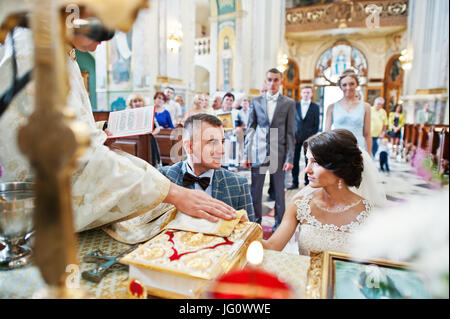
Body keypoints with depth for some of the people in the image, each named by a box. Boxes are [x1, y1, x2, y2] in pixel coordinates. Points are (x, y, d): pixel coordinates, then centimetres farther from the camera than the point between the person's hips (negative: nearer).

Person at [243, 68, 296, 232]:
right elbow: (250, 129, 7)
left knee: (279, 191, 8)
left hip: (278, 153, -1)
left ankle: (279, 224, 23)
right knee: (255, 191, 5)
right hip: (258, 153, 1)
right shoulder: (256, 101, 7)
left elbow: (290, 132, 1)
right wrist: (246, 154, 1)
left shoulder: (289, 103, 4)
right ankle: (256, 222, 20)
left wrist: (290, 158, -5)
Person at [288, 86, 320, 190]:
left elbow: (316, 124, 4)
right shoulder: (295, 106, 10)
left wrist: (312, 137, -6)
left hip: (309, 138, -1)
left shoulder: (315, 107, 7)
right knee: (295, 160, 0)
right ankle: (295, 182, 8)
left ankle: (308, 182, 10)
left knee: (308, 161, 2)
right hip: (296, 137, 1)